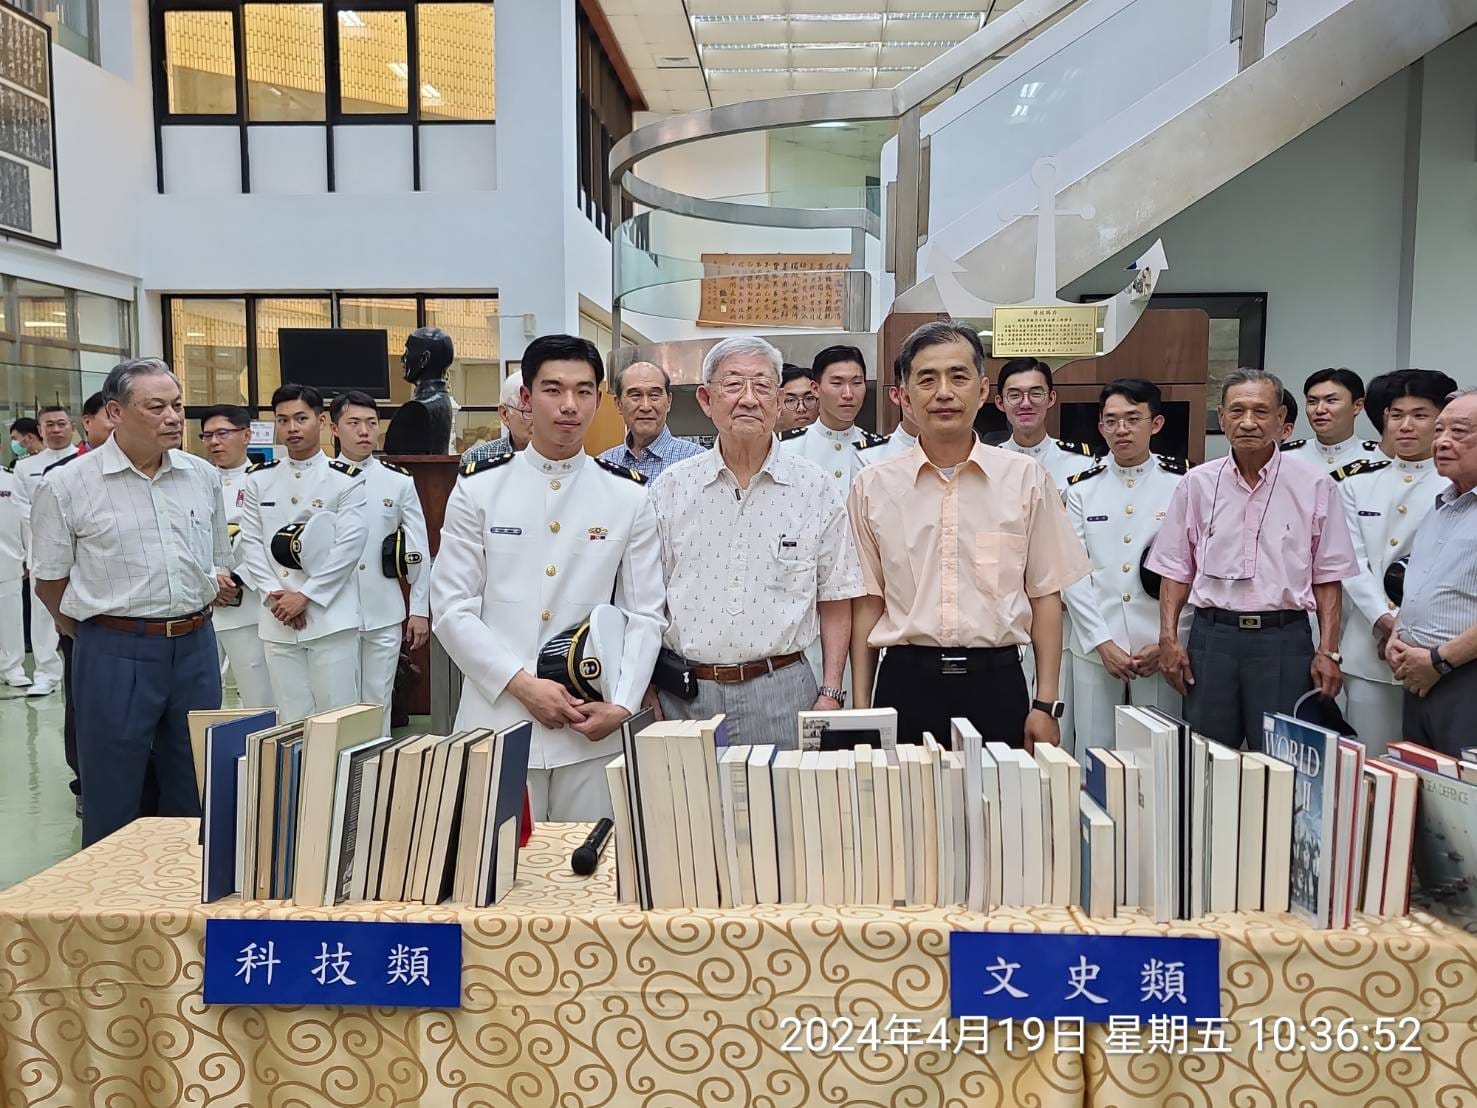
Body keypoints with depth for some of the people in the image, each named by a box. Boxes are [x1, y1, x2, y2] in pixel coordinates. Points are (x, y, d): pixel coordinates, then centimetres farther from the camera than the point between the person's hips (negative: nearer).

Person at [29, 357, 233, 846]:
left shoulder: (202, 477, 6)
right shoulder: (66, 486, -6)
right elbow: (49, 580, 3)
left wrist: (189, 618, 12)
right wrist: (97, 632, 10)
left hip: (196, 646, 4)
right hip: (115, 654, -3)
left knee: (194, 797, 14)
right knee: (112, 804, 8)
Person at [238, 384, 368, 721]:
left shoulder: (346, 478, -1)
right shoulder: (259, 479, 11)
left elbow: (349, 545, -8)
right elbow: (251, 542, 7)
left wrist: (305, 596, -12)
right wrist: (273, 594, -6)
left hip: (330, 615, -3)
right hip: (277, 618, 4)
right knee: (291, 718, 10)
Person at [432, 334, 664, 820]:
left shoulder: (630, 495, 3)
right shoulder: (478, 487, 1)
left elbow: (645, 614, 3)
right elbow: (451, 609, -1)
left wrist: (622, 705, -10)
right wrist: (523, 684, -11)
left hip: (593, 726, 1)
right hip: (497, 714, 0)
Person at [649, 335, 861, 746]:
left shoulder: (815, 488, 1)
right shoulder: (671, 488, 3)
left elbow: (834, 603, 4)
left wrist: (830, 694, -3)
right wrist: (647, 699, 0)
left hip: (781, 692, -1)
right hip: (684, 694, 1)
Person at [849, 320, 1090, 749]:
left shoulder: (1026, 479, 3)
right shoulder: (873, 485, 3)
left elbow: (1045, 596, 5)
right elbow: (867, 601, 6)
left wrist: (1046, 704, 1)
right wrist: (860, 711, 3)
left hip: (996, 681, 0)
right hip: (905, 681, 0)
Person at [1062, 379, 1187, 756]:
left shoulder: (1181, 485, 1)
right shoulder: (1082, 488, 5)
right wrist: (1102, 642, -7)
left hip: (1161, 650, -1)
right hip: (1095, 649, 1)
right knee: (1093, 754, 6)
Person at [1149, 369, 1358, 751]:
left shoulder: (1315, 485, 2)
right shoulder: (1198, 483, 6)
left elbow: (1328, 577, 3)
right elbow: (1176, 570, 9)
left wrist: (1327, 651, -3)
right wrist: (1168, 639, 1)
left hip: (1284, 638, -1)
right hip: (1212, 636, 2)